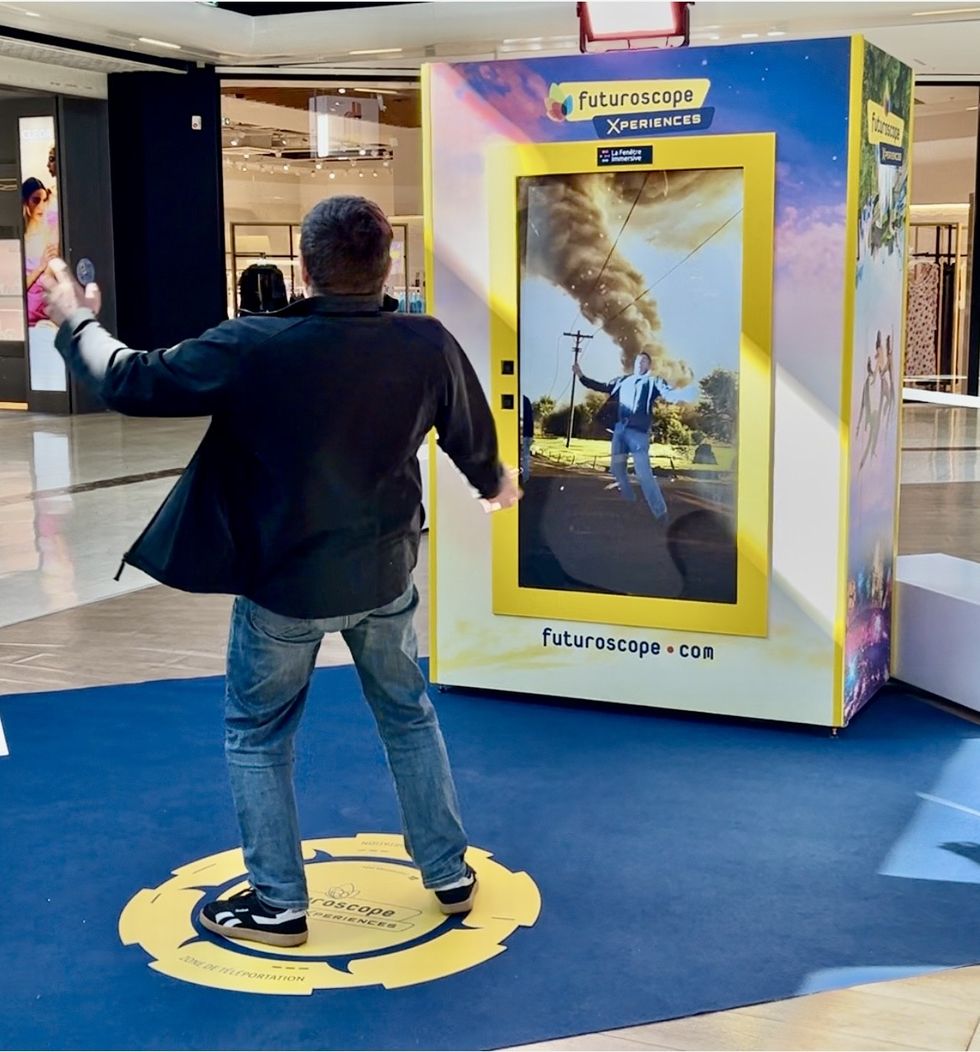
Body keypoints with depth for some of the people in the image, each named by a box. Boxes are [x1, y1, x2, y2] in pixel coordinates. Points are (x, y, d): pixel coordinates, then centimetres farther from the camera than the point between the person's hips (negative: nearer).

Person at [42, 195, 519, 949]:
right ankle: (451, 875, 32)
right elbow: (473, 436, 7)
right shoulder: (429, 345, -11)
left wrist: (78, 322, 8)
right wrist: (496, 483, 31)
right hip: (385, 577, 4)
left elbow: (133, 384, -12)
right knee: (410, 718, 23)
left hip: (283, 585, -3)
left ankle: (279, 906, 22)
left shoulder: (252, 347, -22)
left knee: (257, 737, 16)